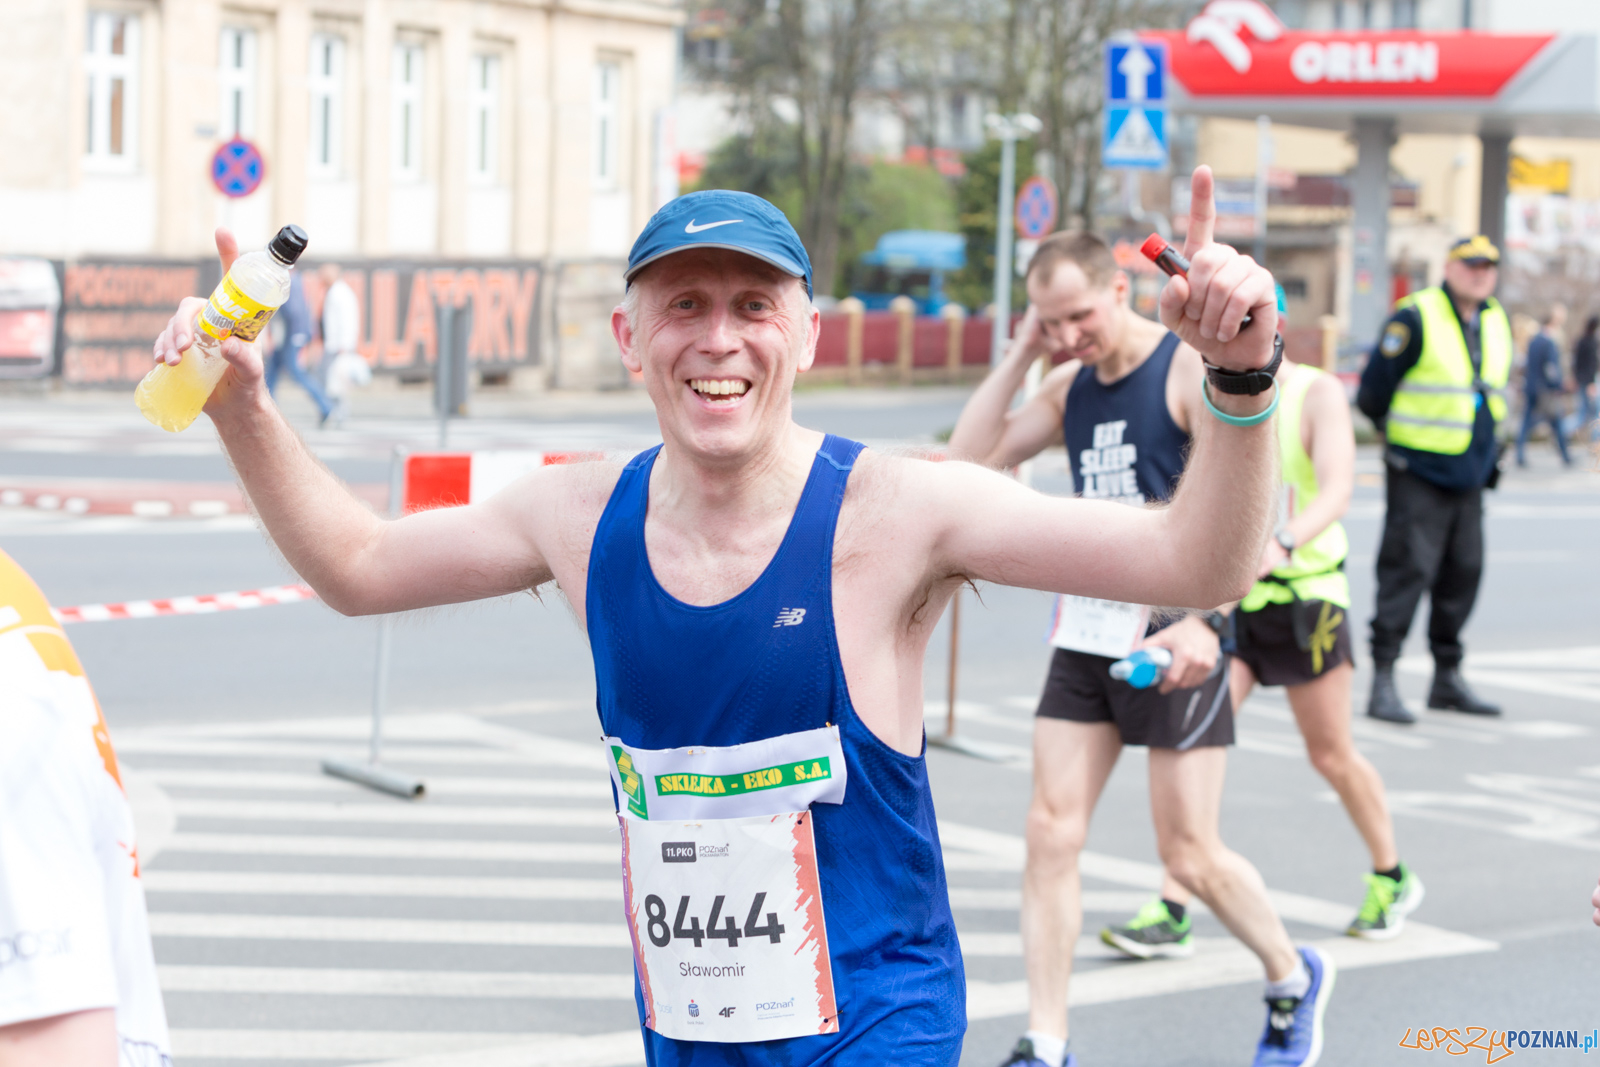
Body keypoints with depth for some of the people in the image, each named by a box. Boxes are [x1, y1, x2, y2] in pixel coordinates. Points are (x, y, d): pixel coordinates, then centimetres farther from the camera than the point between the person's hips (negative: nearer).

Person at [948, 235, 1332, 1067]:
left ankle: (1294, 981, 27)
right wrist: (1019, 356, 2)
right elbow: (972, 459, 8)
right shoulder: (1070, 388, 11)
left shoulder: (1192, 368, -11)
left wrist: (1207, 621, -29)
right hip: (1085, 633, 6)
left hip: (1172, 638, -6)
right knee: (1051, 834, -2)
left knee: (1190, 855, 0)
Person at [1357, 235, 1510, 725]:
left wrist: (1486, 447, 17)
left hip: (1470, 477, 7)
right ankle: (1382, 681, -8)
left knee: (1463, 573, 10)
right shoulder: (1415, 318, -13)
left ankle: (1448, 677, 20)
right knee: (1407, 569, -10)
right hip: (1418, 474, -7)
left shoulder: (1496, 322, 10)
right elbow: (1372, 393, -8)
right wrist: (1401, 436, 3)